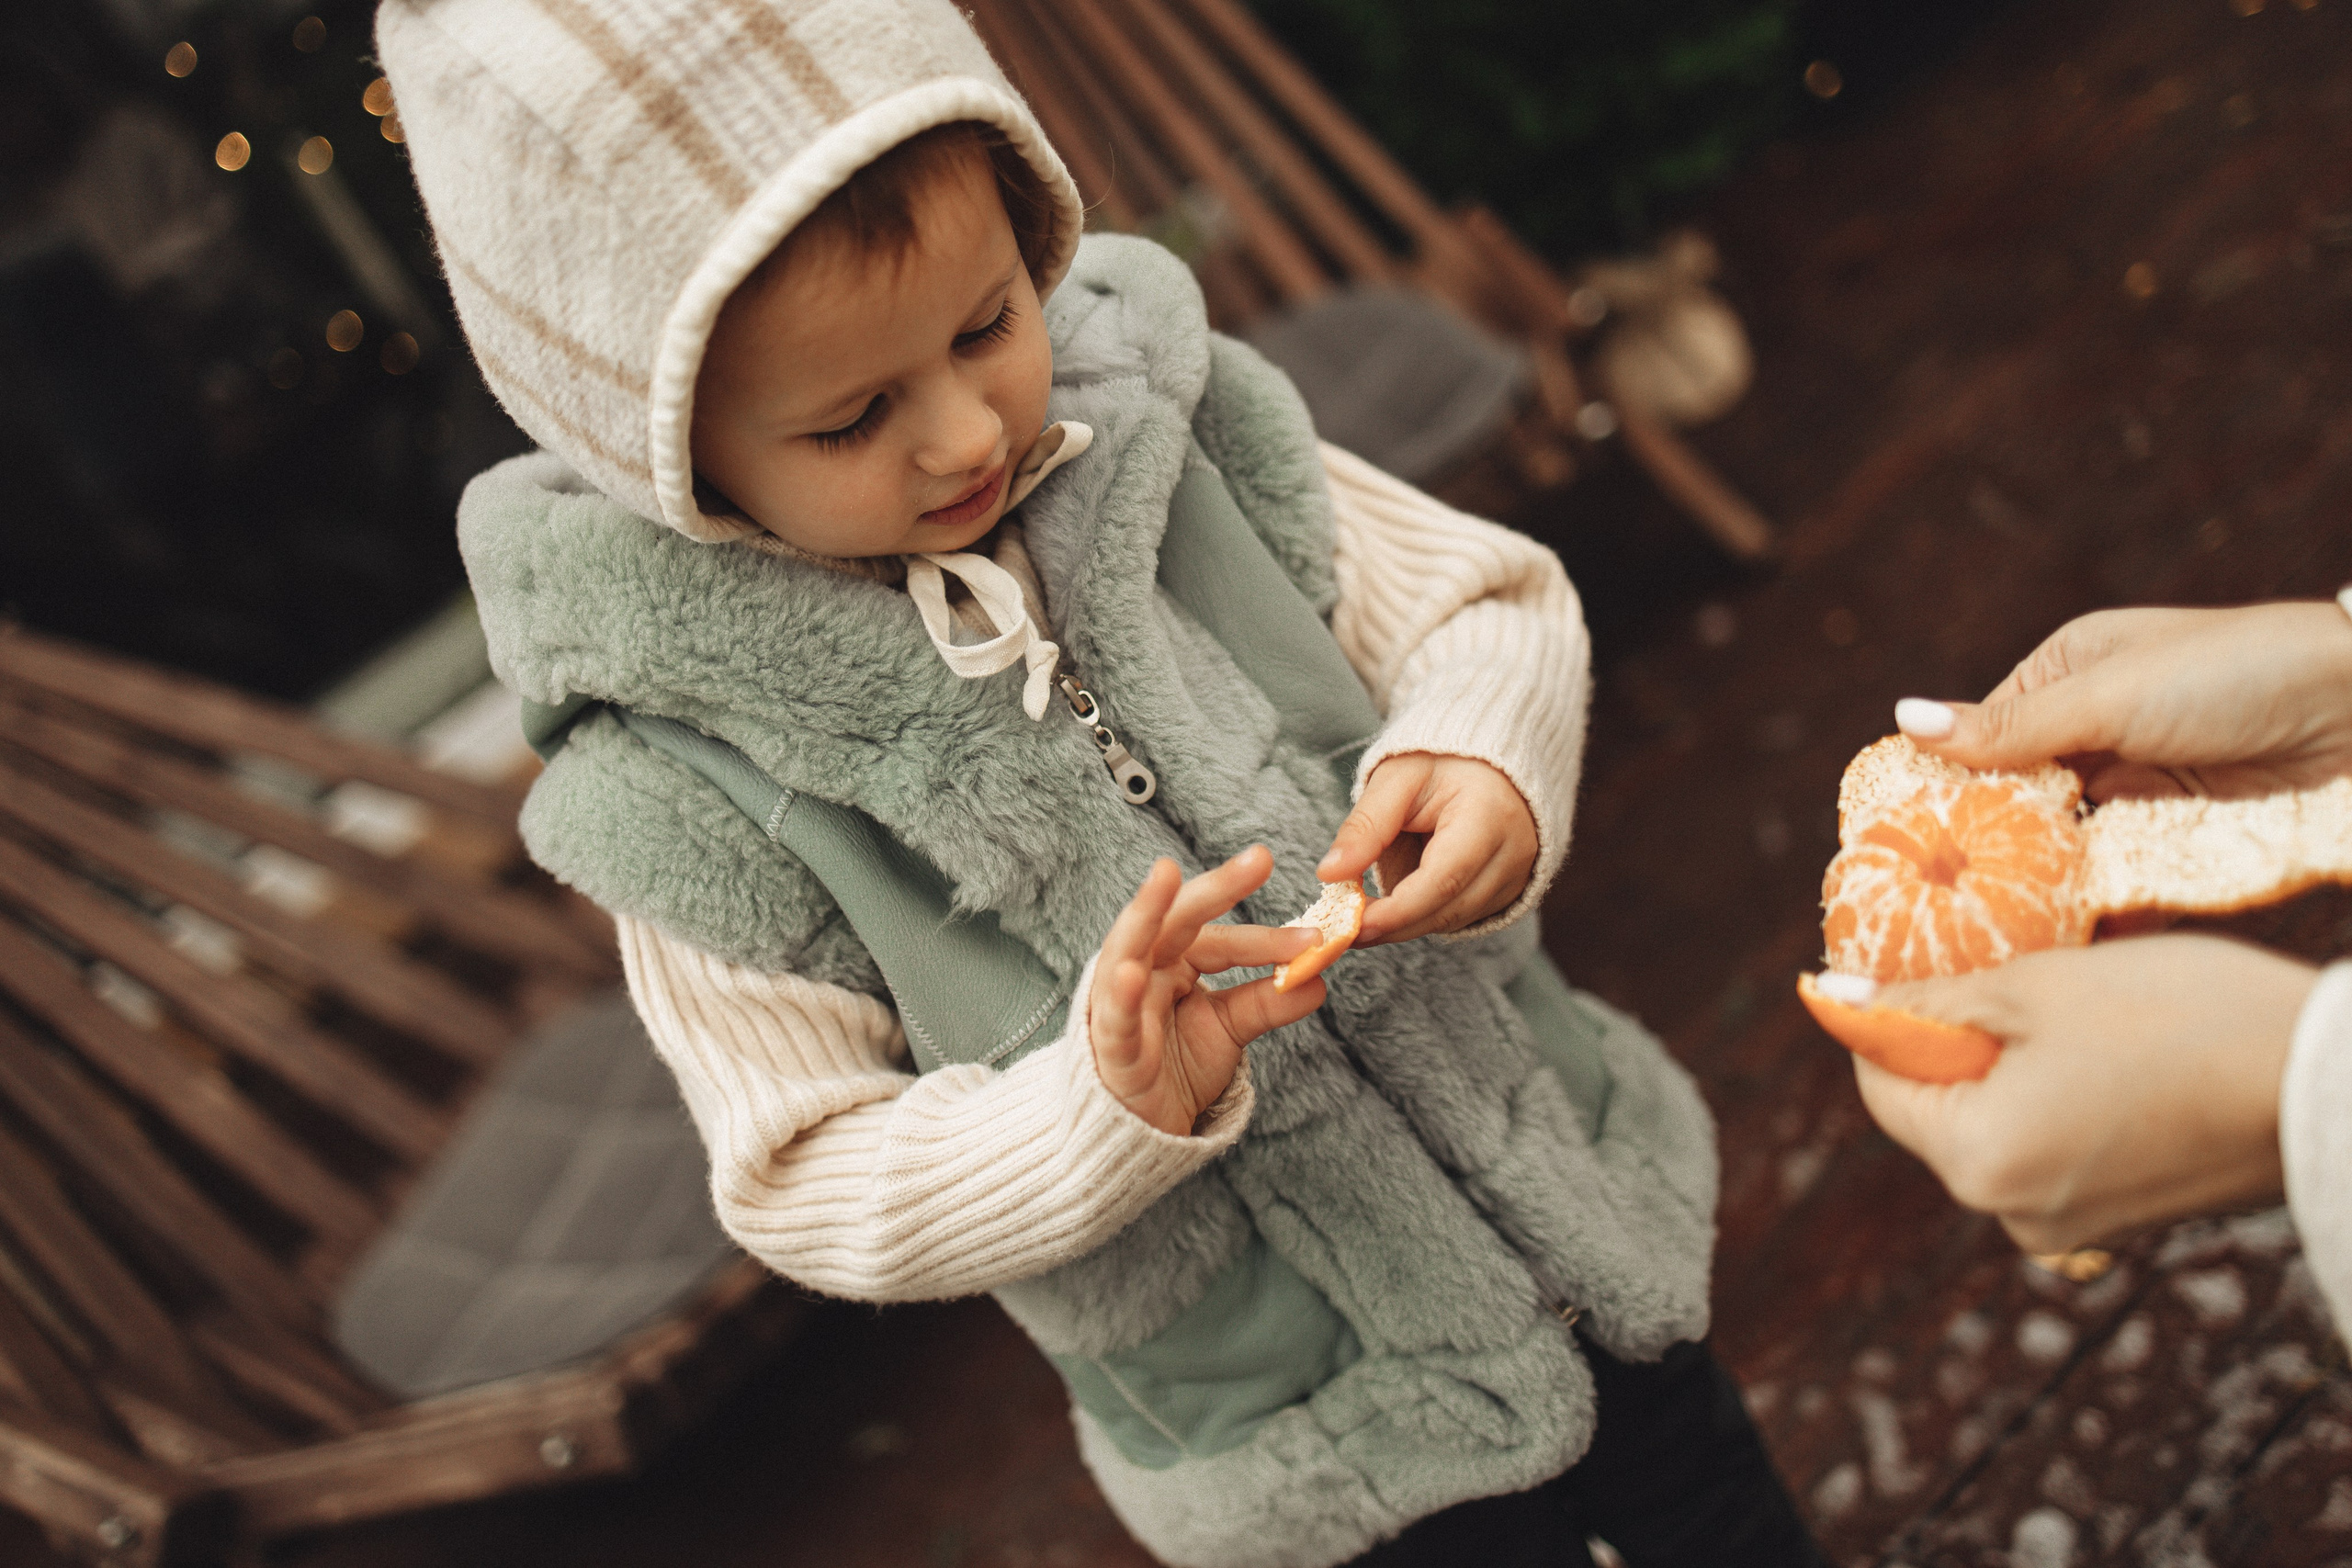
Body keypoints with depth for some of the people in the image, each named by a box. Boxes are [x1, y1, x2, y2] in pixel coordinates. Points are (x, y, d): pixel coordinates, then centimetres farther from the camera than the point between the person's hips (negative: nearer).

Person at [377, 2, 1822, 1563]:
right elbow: (813, 1186, -15)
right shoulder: (687, 783, -22)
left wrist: (1480, 757, -27)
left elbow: (1489, 601, -4)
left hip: (1570, 1180, 4)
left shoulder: (1169, 432, -15)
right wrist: (1108, 1104, -32)